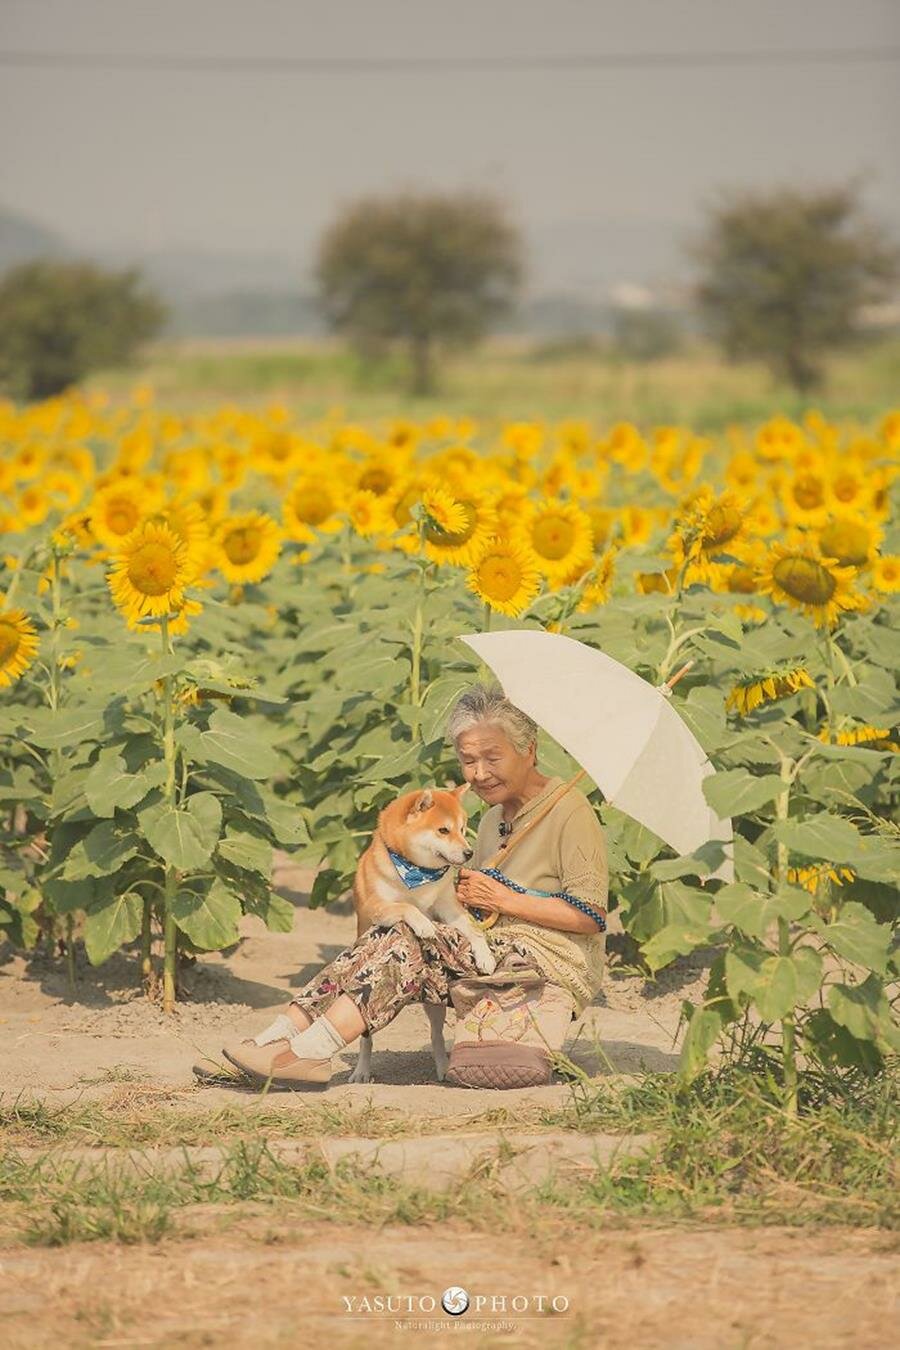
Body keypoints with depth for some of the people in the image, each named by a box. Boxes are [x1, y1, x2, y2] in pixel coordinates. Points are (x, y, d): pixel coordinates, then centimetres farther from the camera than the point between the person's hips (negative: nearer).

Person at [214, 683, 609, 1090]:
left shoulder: (568, 810, -5)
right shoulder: (493, 819, 22)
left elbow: (591, 915, -13)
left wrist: (506, 900, -12)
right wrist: (468, 895, -1)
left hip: (556, 970, -8)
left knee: (415, 942, -27)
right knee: (386, 942, -16)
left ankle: (310, 1052, -36)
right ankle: (274, 1041, -28)